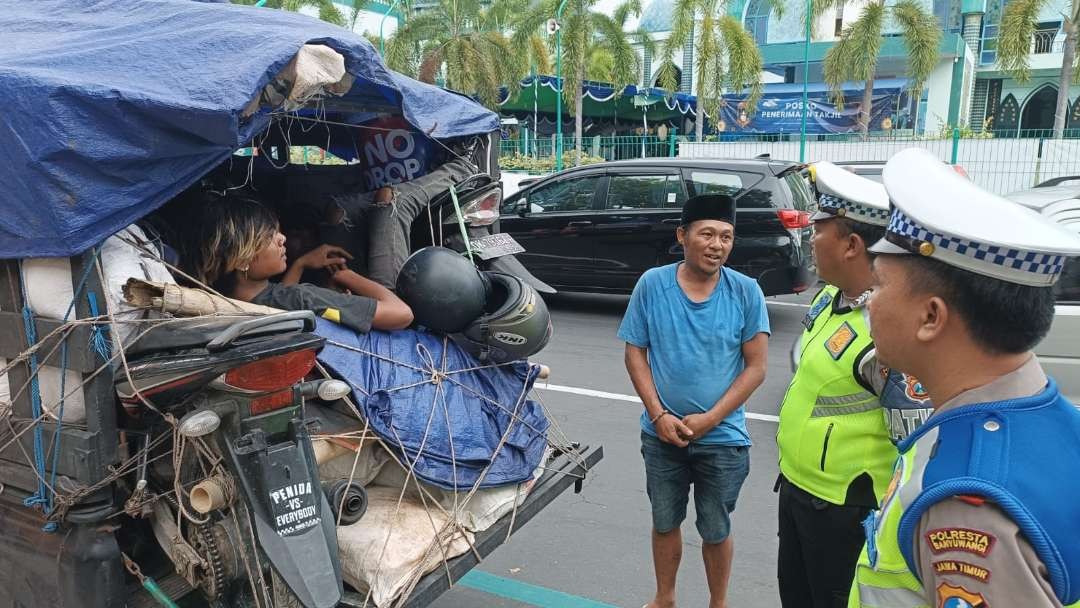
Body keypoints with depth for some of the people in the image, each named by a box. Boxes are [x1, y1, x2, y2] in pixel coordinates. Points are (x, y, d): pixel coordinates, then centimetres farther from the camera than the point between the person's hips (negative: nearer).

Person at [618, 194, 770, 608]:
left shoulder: (746, 291, -10)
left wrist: (711, 418, -14)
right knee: (664, 522, 19)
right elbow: (635, 353, -3)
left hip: (723, 438, -1)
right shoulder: (652, 284, -8)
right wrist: (658, 415, -11)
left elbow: (756, 367, -8)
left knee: (716, 529, 15)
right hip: (662, 434, 1)